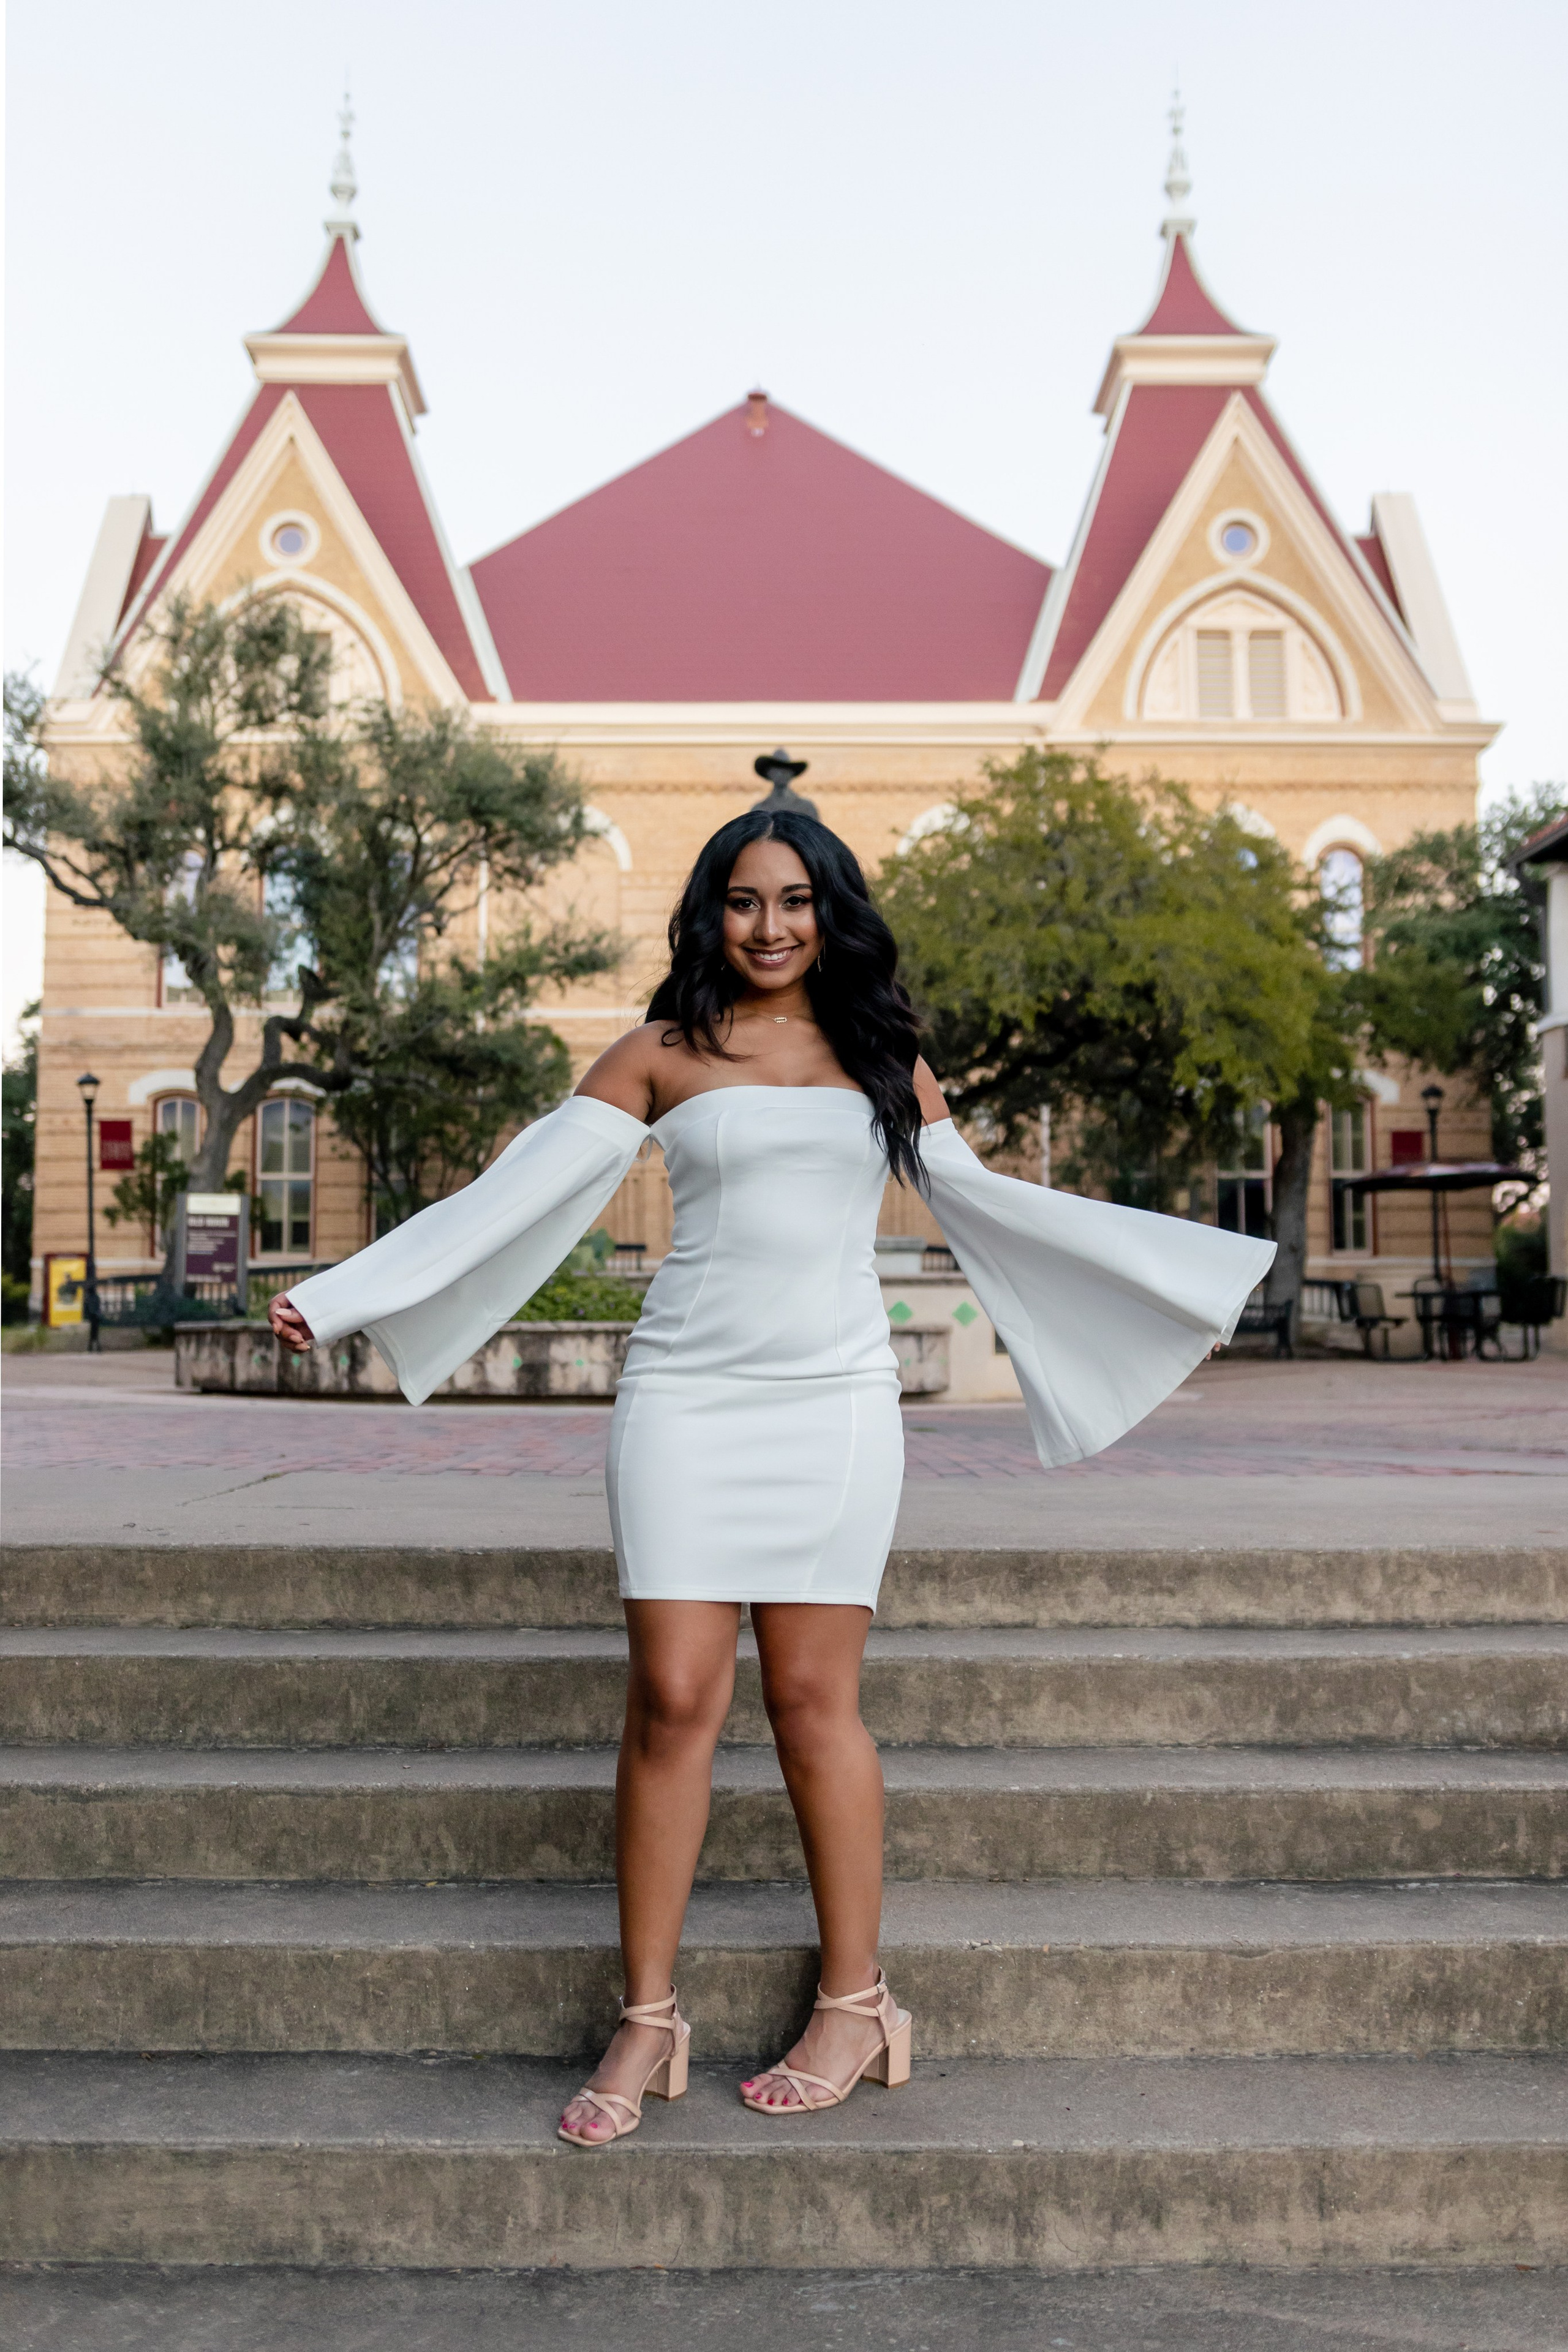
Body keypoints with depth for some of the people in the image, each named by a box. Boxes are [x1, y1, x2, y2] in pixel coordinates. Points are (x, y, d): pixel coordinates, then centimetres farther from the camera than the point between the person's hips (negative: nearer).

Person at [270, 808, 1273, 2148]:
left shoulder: (883, 1056, 13)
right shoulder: (663, 1054, 7)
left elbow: (986, 1203, 19)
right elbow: (519, 1193, 4)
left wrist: (1187, 1274, 19)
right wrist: (339, 1295, -1)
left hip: (836, 1398, 1)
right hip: (687, 1396, 0)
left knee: (814, 1698, 2)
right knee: (673, 1700, -3)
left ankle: (855, 2006, 16)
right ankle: (648, 2022, 10)